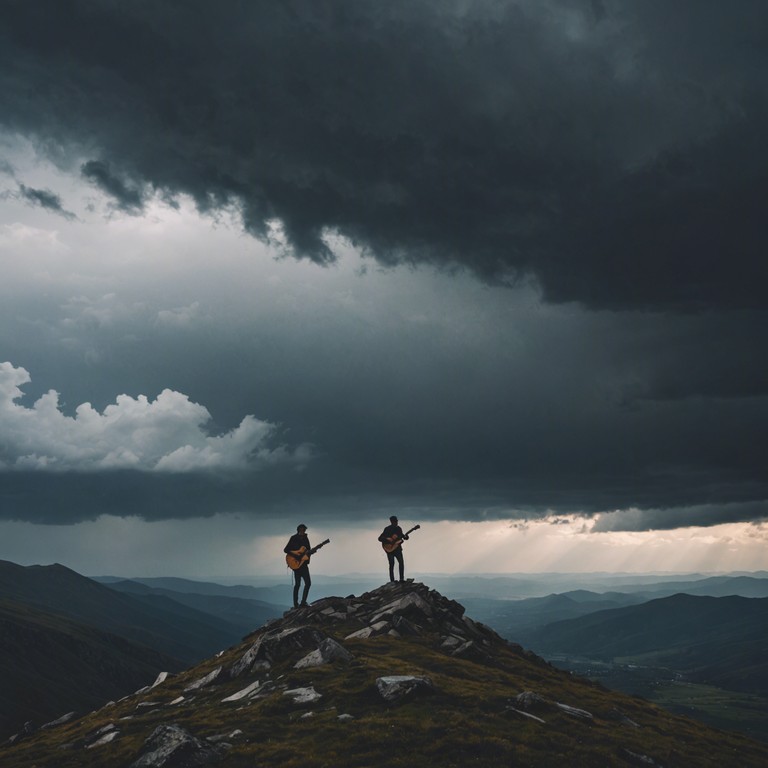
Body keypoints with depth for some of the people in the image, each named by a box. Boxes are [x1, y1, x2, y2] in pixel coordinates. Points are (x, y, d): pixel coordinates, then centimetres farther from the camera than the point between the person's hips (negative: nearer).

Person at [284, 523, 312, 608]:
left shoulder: (305, 538, 12)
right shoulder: (294, 538, -5)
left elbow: (308, 550, 18)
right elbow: (286, 550, -10)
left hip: (304, 564, 6)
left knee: (308, 583, -1)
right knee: (297, 584, -4)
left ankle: (303, 602, 5)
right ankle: (296, 604, 2)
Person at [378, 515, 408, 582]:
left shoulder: (398, 528, 8)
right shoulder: (387, 529, -8)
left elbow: (401, 535, 20)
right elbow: (380, 538, -10)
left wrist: (405, 537, -3)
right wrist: (388, 540, -23)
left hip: (398, 548, 4)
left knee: (401, 562, -9)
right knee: (391, 564, -2)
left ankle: (401, 578, -7)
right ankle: (392, 580, 4)